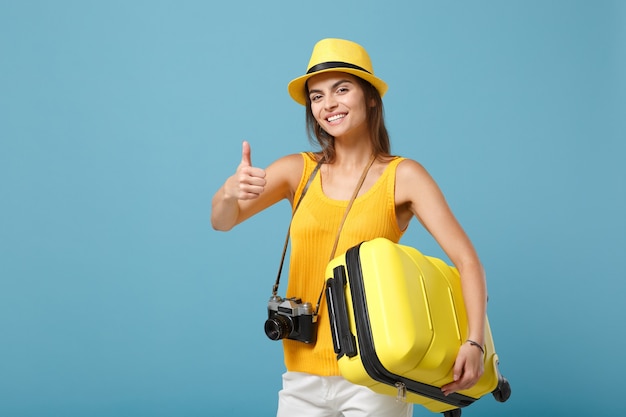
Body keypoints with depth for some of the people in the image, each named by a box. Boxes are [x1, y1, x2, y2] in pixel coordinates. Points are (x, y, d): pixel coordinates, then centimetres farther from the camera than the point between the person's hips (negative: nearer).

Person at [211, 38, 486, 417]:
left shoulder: (403, 176, -5)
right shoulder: (298, 170, 3)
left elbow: (467, 261, -9)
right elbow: (221, 221, -7)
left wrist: (474, 341, -22)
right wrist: (231, 191, -29)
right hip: (303, 377, 3)